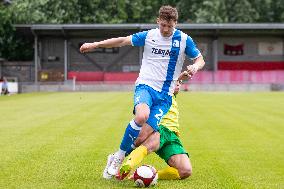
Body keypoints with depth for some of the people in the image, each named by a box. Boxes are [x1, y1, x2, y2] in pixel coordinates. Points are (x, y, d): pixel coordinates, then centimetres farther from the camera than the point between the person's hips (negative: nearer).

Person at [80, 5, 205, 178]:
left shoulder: (184, 40, 4)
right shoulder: (148, 36, 5)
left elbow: (200, 59, 11)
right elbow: (122, 41, 8)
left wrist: (195, 66, -13)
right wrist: (95, 45, 4)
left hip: (165, 95, 1)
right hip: (145, 86, -1)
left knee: (142, 138, -16)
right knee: (141, 116, -35)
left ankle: (117, 160, 10)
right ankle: (119, 156, -15)